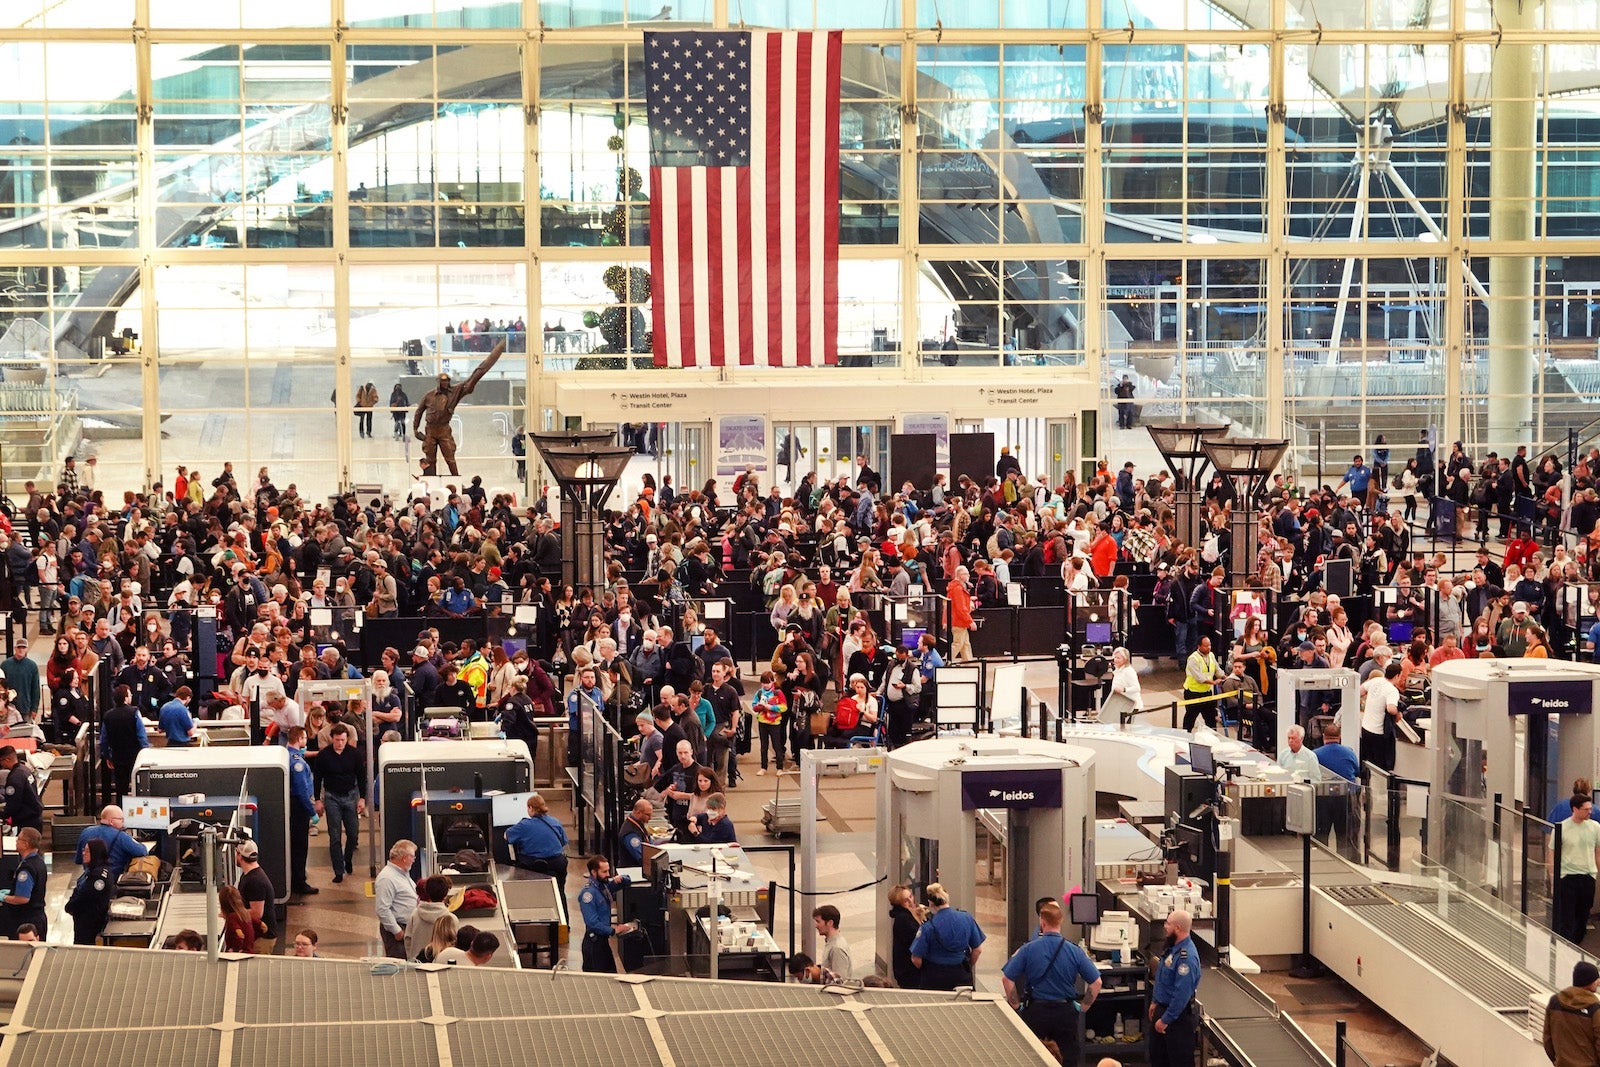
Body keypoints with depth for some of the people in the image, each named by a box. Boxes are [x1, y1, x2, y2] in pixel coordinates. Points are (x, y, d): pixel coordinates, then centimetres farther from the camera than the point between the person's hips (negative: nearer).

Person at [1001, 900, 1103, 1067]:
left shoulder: (1028, 949, -9)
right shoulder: (1075, 952, -6)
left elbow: (1006, 978, -10)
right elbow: (1096, 982, -4)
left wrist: (1016, 1005, 1)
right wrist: (1083, 1007, 6)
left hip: (1035, 1011, 0)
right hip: (1066, 1012, 0)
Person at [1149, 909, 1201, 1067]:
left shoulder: (1187, 956, -28)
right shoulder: (1173, 947, 3)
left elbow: (1182, 993, -28)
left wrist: (1166, 1019, -22)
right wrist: (1155, 1002, 19)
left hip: (1178, 1015, -10)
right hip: (1162, 1007, 10)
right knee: (1157, 1054, 21)